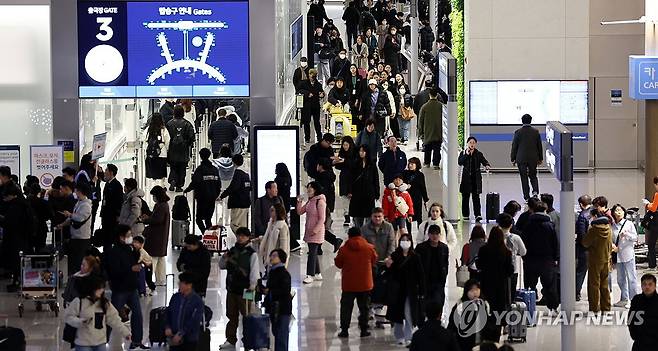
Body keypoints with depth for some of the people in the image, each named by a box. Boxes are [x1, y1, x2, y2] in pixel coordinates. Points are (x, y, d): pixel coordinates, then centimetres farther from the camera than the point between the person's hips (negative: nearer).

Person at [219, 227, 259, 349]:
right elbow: (222, 266, 18)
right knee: (231, 315, 12)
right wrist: (224, 258, -3)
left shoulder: (251, 254, -7)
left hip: (244, 289, -6)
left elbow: (254, 270, -12)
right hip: (231, 288, 6)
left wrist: (252, 285, -24)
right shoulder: (232, 251, 11)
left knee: (247, 314, -2)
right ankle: (231, 340, 20)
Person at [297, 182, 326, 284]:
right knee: (313, 253, 13)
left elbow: (322, 219, -16)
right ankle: (317, 274, 22)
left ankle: (310, 275, -10)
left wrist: (316, 229, -22)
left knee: (312, 253, -10)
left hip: (317, 232, -9)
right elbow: (300, 212, 12)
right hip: (309, 231, 9)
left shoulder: (320, 201, -14)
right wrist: (299, 202, -2)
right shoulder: (309, 202, 12)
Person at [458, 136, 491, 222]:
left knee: (476, 196, -6)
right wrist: (466, 154, -16)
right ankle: (465, 215, 14)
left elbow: (484, 161, -4)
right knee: (465, 196, 5)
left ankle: (478, 215, -12)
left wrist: (487, 166, -26)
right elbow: (460, 162, -9)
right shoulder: (463, 153, 5)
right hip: (466, 178, 0)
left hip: (476, 178, 0)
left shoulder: (479, 154, 8)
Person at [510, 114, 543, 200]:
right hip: (533, 158, 2)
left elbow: (514, 146, -3)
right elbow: (539, 146, 4)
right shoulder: (535, 132, -2)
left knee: (524, 178, 6)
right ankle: (535, 190, -7)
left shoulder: (518, 132, -7)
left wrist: (513, 159, 6)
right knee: (533, 176, 16)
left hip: (521, 159, -2)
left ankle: (526, 196, 6)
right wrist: (540, 158, 14)